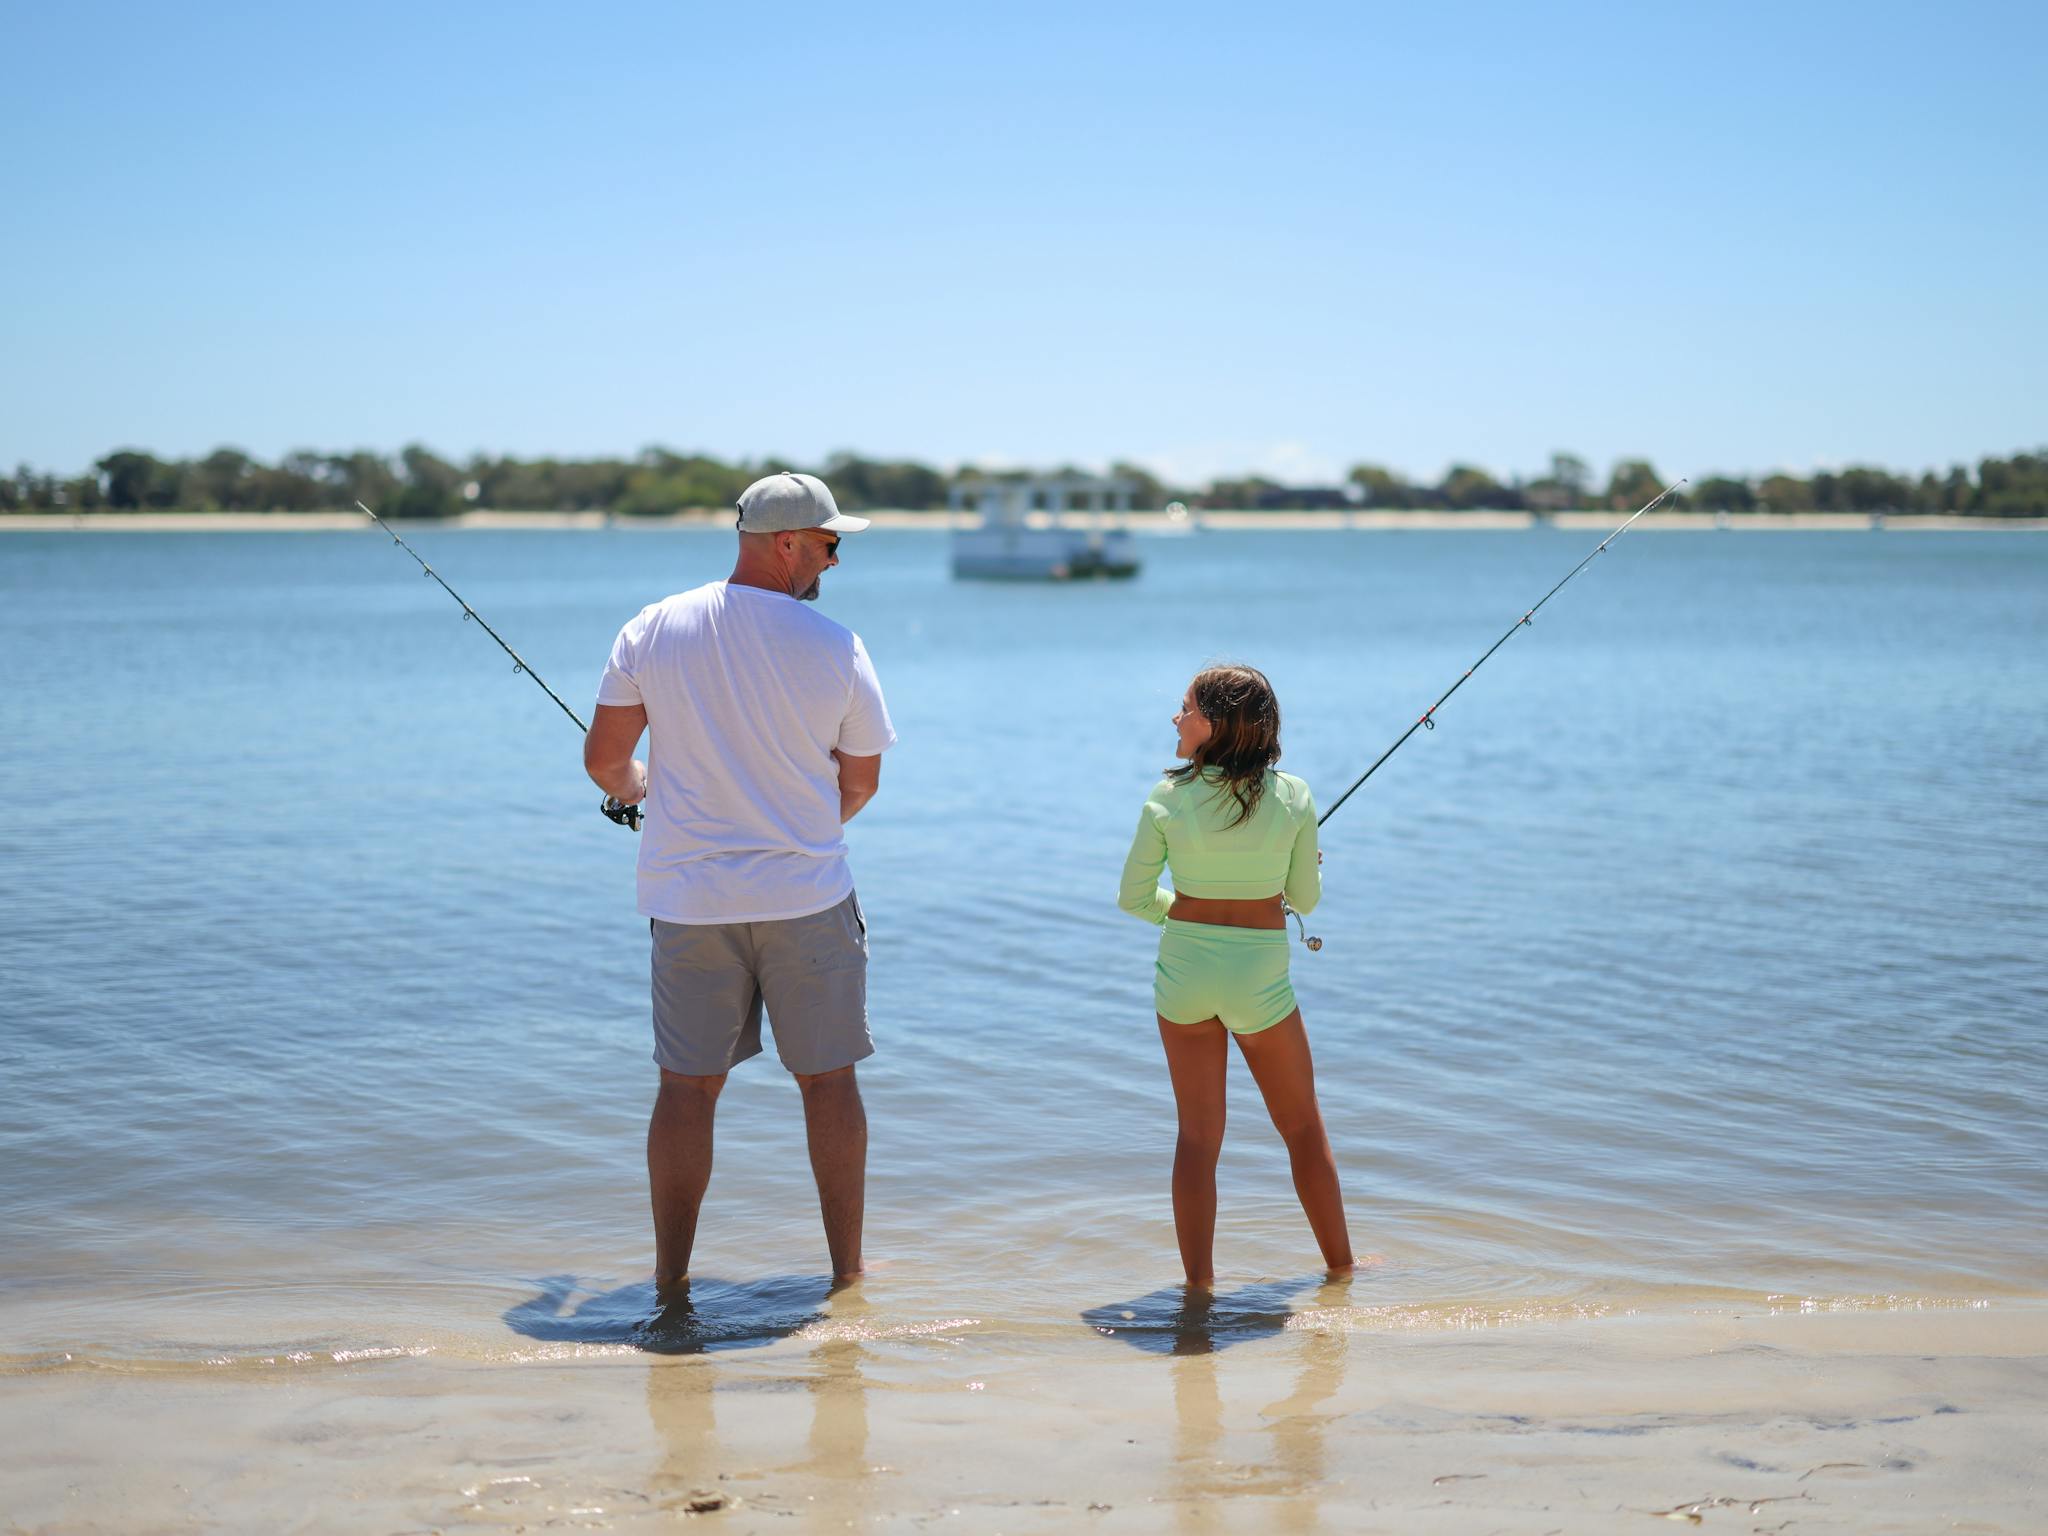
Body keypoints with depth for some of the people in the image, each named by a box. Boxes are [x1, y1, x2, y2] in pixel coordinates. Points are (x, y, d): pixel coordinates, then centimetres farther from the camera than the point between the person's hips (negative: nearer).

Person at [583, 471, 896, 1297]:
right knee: (828, 1081, 9)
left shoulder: (651, 631, -2)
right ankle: (848, 1274, 16)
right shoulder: (836, 647, -7)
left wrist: (634, 786, 25)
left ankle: (671, 1280, 13)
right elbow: (861, 781, 2)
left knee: (687, 1087, 8)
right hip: (808, 897, -2)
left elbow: (603, 758, 1)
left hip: (689, 899, 2)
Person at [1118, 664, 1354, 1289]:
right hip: (1259, 977, 0)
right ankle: (1341, 1264, 26)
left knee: (1198, 1133, 8)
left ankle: (1199, 1280, 10)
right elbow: (1306, 899, 2)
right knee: (1303, 1126, 16)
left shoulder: (1168, 798, -8)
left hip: (1184, 970, 1)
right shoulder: (1293, 796, -7)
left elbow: (1134, 897, -1)